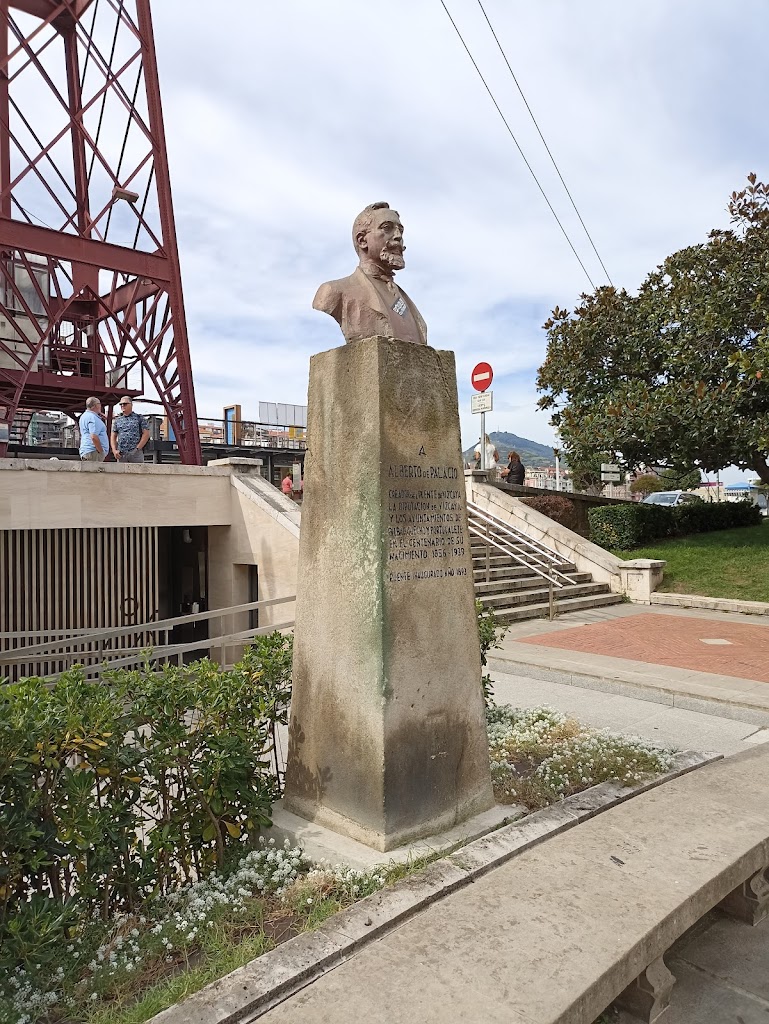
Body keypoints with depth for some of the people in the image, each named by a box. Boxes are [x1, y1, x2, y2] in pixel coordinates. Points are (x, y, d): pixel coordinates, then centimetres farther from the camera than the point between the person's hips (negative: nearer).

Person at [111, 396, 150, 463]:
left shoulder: (140, 418, 5)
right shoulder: (117, 420, 16)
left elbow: (146, 434, -2)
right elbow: (113, 437, 16)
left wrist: (137, 448, -10)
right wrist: (114, 450, 0)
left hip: (136, 453, -4)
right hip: (121, 455, 4)